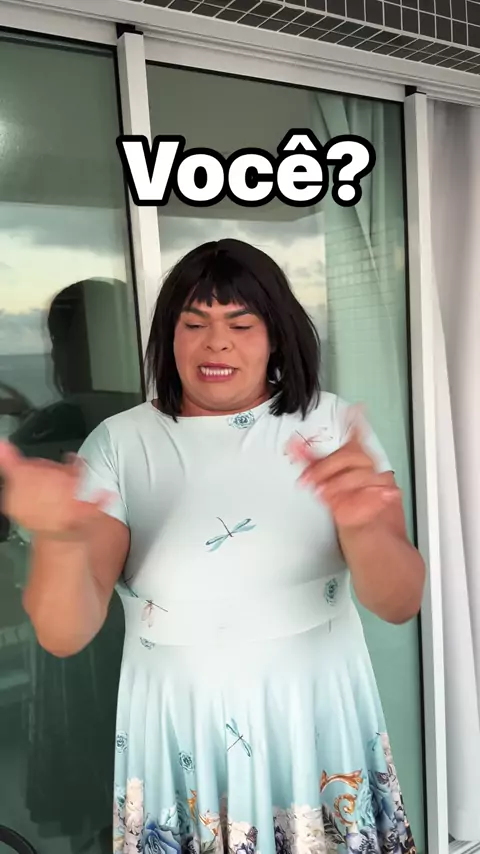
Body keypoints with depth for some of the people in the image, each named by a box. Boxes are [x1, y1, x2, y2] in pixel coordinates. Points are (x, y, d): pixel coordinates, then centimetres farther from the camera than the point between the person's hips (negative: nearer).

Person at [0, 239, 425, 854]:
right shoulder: (119, 444, -10)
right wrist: (61, 542, -37)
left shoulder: (331, 425, -8)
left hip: (318, 724, 1)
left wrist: (360, 525, -36)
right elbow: (65, 636, -15)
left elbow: (401, 603, -14)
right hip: (180, 736, 0)